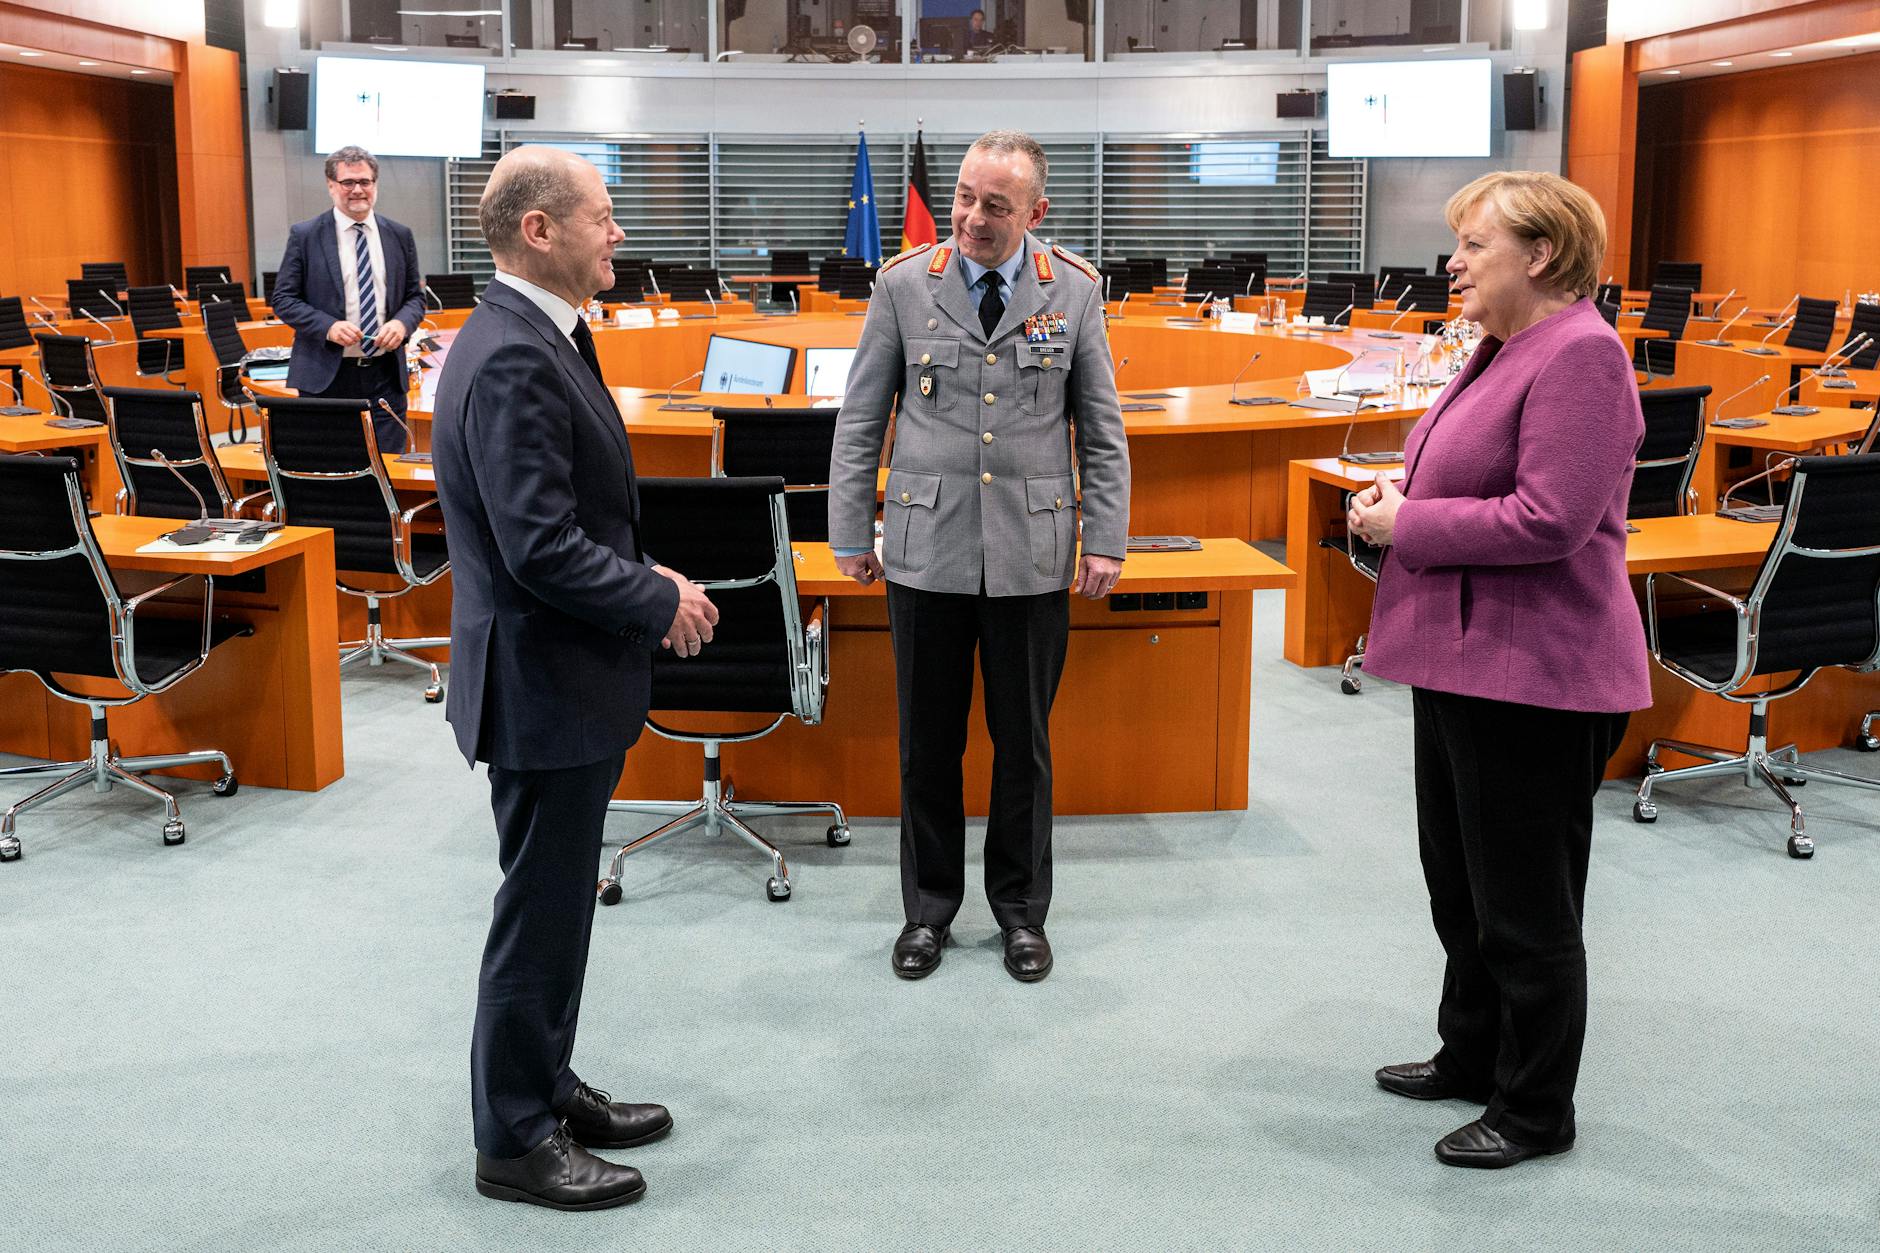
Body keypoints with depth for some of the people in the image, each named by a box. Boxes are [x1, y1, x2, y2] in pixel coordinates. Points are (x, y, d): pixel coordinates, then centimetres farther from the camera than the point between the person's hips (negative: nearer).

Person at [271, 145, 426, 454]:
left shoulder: (400, 236, 9)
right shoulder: (305, 236, 1)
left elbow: (415, 296, 14)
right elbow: (283, 299, 0)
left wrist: (402, 323, -9)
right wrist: (328, 326, -16)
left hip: (385, 376, 2)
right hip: (326, 377, -2)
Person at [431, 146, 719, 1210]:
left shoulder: (540, 340, 10)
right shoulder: (513, 362, -23)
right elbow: (542, 547, -27)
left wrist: (647, 579, 6)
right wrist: (661, 601, -15)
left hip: (570, 681, 10)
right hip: (543, 683, -10)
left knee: (559, 902, 20)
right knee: (541, 913, 3)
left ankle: (547, 1086, 36)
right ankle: (515, 1140, 18)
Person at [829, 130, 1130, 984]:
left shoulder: (1073, 291, 2)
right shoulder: (905, 285, 0)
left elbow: (1101, 428, 7)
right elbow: (860, 420, 5)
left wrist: (1106, 539, 3)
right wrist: (850, 533, 3)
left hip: (1032, 556, 0)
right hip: (926, 551, 0)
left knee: (1024, 743, 9)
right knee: (927, 742, 8)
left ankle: (1021, 910, 26)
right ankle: (928, 908, 25)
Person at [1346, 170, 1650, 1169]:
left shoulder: (1579, 355, -19)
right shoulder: (1505, 347, 12)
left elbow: (1549, 519, -27)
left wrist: (1407, 526, -18)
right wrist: (1396, 497, 4)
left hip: (1533, 674, -10)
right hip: (1463, 657, 10)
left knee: (1524, 903, 3)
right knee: (1459, 881, 21)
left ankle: (1537, 1113, 19)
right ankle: (1472, 1057, 38)